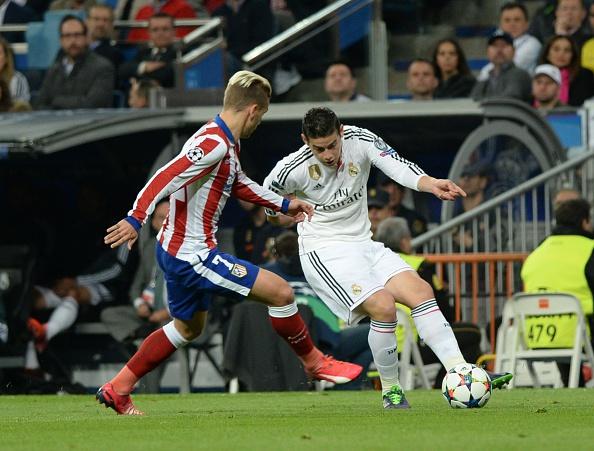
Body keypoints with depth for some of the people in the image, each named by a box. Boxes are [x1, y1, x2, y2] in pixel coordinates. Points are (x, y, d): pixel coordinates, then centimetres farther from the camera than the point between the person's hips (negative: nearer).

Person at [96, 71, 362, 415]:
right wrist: (136, 219, -39)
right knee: (280, 292, -8)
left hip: (178, 252, 11)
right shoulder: (214, 144, -21)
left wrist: (284, 205, 34)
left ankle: (116, 390, 28)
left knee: (188, 327, 27)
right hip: (192, 255, -11)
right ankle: (314, 362, 12)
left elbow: (240, 184, 30)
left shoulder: (227, 144, 11)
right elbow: (166, 176, -31)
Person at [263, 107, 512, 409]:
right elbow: (267, 195, 5)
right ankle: (390, 391, -7)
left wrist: (431, 184, -41)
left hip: (363, 245, 5)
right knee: (383, 307, -23)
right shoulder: (290, 171, -16)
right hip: (324, 252, -5)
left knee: (420, 291, -12)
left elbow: (398, 166, -24)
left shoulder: (360, 140, -9)